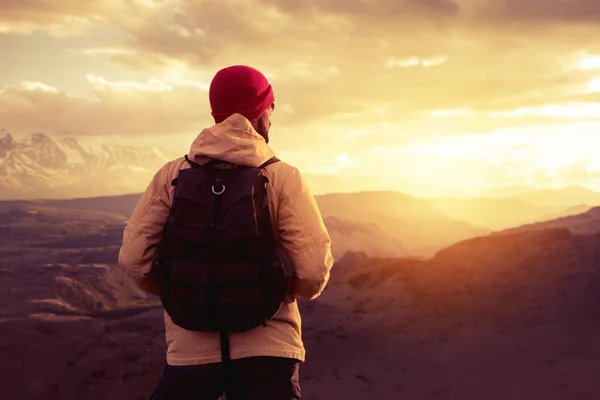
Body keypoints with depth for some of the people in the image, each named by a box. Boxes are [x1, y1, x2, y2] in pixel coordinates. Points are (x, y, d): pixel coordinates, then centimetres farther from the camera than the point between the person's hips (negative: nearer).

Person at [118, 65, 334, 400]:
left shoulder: (172, 176, 1)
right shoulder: (283, 179, -6)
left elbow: (134, 258, -4)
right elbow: (313, 273, -13)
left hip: (190, 350, 3)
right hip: (266, 351, -2)